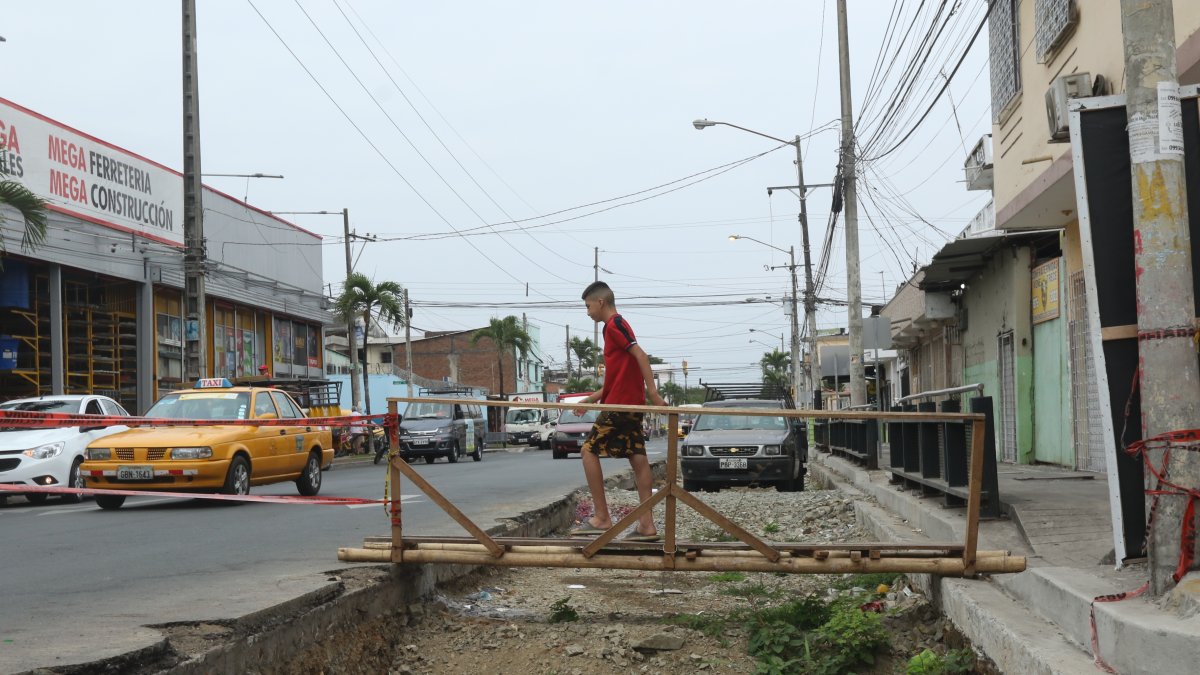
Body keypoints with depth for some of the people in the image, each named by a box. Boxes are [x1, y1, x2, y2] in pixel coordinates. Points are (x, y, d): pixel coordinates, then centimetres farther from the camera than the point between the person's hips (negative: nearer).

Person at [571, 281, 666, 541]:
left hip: (619, 403, -9)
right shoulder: (617, 326, 21)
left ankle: (601, 518, -4)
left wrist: (652, 390, -27)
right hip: (631, 403, 9)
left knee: (589, 449, -3)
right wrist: (593, 398, 25)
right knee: (638, 459, 4)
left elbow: (640, 355, -20)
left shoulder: (614, 325, -7)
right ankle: (647, 525, 1)